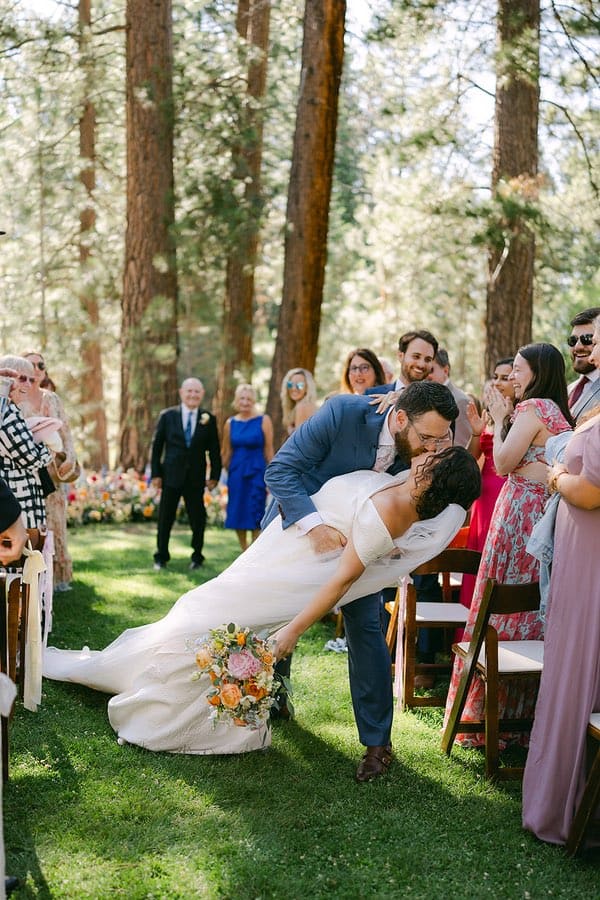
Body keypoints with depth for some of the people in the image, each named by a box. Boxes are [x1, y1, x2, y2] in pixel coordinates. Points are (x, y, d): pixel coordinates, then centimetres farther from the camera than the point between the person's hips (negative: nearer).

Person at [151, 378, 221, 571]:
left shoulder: (208, 419, 2)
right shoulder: (167, 416, 1)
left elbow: (214, 450, 6)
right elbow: (157, 446, 2)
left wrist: (214, 475, 1)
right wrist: (155, 473, -2)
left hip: (196, 478, 1)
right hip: (171, 475, 0)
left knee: (198, 519, 5)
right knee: (165, 518, 5)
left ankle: (197, 557, 20)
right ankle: (161, 557, 19)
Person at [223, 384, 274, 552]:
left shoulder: (264, 421, -3)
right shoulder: (230, 423, 5)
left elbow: (269, 451, -3)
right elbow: (226, 453, 12)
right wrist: (225, 473, 13)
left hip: (257, 472, -3)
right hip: (236, 473, 3)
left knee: (255, 518, -2)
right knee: (237, 515, 6)